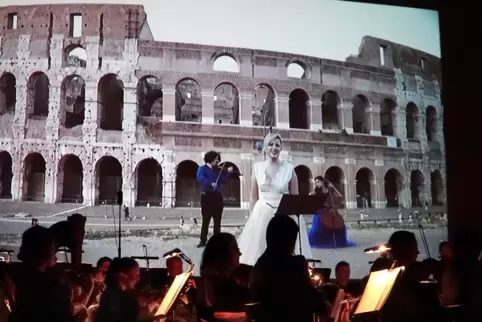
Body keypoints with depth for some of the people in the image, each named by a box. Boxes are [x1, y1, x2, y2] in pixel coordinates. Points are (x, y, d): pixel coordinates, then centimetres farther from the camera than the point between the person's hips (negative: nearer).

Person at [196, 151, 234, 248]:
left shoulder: (218, 170, 12)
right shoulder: (202, 169, 1)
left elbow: (223, 181, 0)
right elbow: (200, 178, -19)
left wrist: (228, 173, -14)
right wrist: (210, 184, -32)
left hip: (217, 197, 4)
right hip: (207, 196, -4)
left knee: (217, 220, 7)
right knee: (205, 220, -2)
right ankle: (203, 240, 2)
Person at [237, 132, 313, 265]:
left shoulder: (289, 168, -2)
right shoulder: (257, 167, 2)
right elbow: (254, 197, 7)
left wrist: (297, 219, 0)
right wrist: (251, 218, 4)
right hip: (262, 215, 1)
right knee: (259, 252, 5)